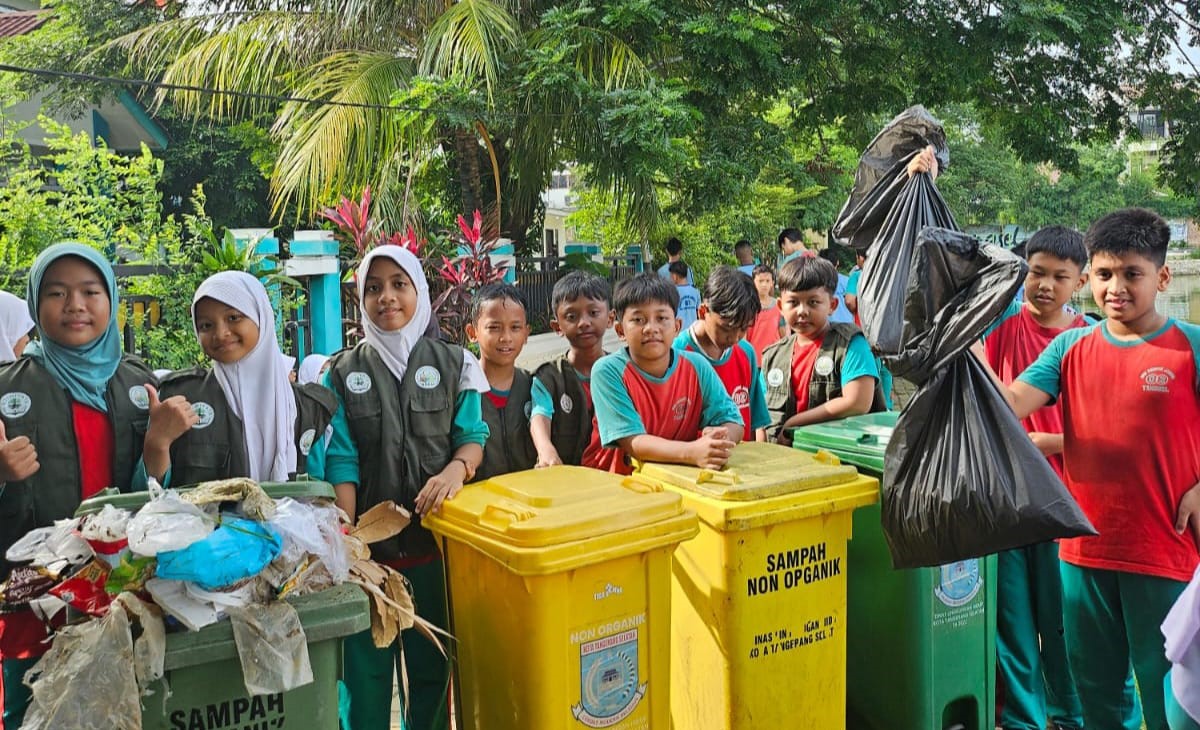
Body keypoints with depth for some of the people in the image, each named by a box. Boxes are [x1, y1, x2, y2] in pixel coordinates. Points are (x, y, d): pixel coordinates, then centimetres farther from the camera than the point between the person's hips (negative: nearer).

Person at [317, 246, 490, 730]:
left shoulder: (452, 363, 5)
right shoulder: (343, 373, 3)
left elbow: (473, 436, 4)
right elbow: (341, 461, -3)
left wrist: (456, 468, -19)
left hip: (437, 538, 1)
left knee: (433, 663, 11)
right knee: (366, 664, 4)